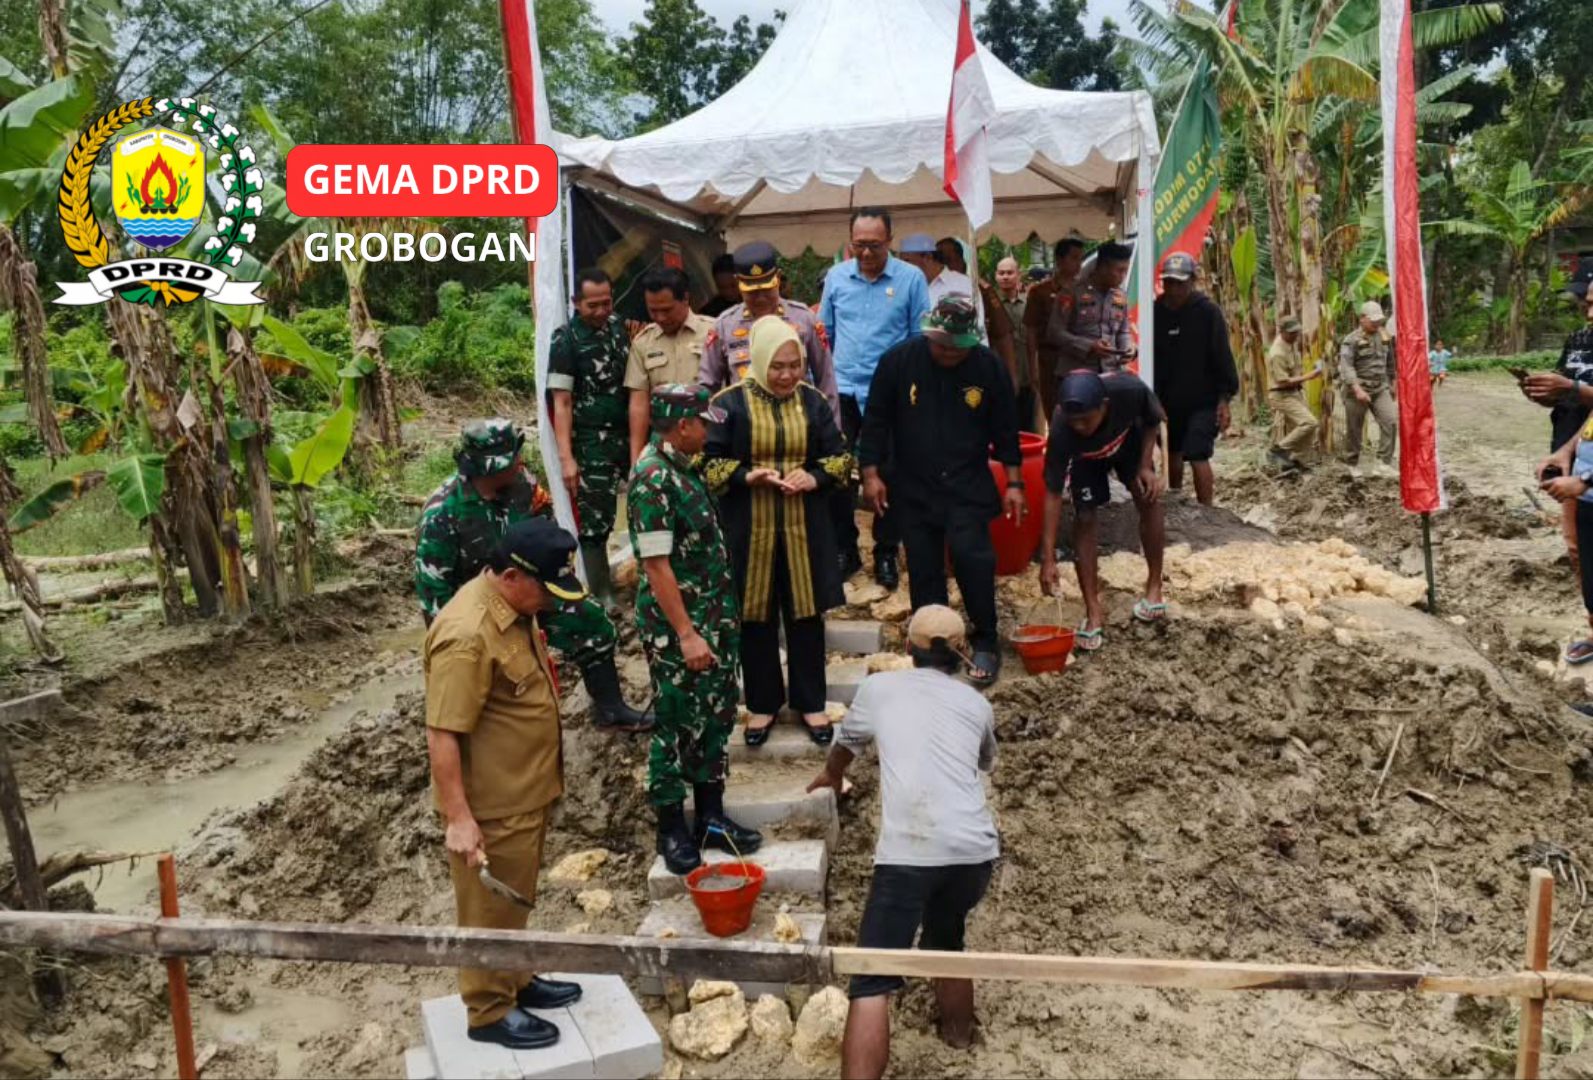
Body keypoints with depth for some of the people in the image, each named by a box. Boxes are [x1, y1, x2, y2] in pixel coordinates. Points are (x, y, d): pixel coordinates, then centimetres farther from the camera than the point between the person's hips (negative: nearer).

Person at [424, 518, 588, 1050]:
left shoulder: (513, 607, 3)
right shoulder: (467, 635, -28)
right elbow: (441, 735, -27)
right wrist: (458, 817, -26)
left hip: (525, 794, 9)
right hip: (491, 807, -9)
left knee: (515, 902, 24)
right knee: (491, 910, 8)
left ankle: (516, 981, 40)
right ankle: (489, 1011, 25)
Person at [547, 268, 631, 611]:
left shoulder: (618, 326, 8)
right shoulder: (566, 339, -7)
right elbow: (561, 402, -10)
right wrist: (566, 458, -16)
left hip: (628, 435, 5)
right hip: (591, 443, -5)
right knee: (594, 522, -2)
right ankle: (601, 597, 9)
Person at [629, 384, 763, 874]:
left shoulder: (682, 466, 7)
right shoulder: (652, 479, -21)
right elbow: (656, 564, -23)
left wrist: (724, 615, 17)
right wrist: (686, 634, -22)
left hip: (715, 618, 9)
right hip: (677, 627, -9)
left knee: (716, 716, 15)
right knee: (677, 724, 5)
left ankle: (711, 817, 28)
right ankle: (672, 829, 20)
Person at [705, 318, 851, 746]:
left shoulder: (813, 401, 3)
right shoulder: (728, 403, -5)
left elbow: (840, 456, 7)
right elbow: (707, 462, -3)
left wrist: (815, 477, -13)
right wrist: (746, 476, -20)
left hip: (803, 526, 2)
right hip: (749, 528, -2)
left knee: (806, 613, 8)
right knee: (756, 616, 8)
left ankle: (810, 702, 24)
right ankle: (762, 704, 24)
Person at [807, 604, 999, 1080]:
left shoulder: (878, 687, 16)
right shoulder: (977, 704, 20)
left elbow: (846, 745, 35)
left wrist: (830, 777, 57)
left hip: (908, 852, -4)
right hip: (974, 849, 4)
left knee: (872, 984, -4)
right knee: (946, 941, 31)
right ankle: (958, 1031, 51)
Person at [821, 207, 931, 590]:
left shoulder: (911, 278, -4)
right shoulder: (836, 277, 4)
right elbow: (823, 335, 11)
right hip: (842, 391, 2)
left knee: (889, 474, 6)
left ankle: (886, 552, 21)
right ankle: (844, 549, 19)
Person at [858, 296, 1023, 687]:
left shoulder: (988, 366, -5)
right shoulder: (898, 361, -7)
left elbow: (1005, 430, 3)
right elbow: (876, 420, 0)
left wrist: (1014, 483, 2)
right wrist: (870, 473, -4)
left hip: (968, 487, -1)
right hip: (914, 488, 1)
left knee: (971, 556, -14)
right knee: (924, 570, 5)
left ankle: (986, 643, 3)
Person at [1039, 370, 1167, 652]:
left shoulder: (1130, 390, -41)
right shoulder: (1062, 430, -42)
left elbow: (1152, 422, -14)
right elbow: (1053, 494, -36)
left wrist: (1146, 466, -23)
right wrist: (1048, 558, -38)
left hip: (1128, 439, 2)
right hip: (1087, 456, -2)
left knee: (1148, 500, -5)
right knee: (1083, 519, -11)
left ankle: (1154, 588, 15)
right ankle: (1094, 612, -5)